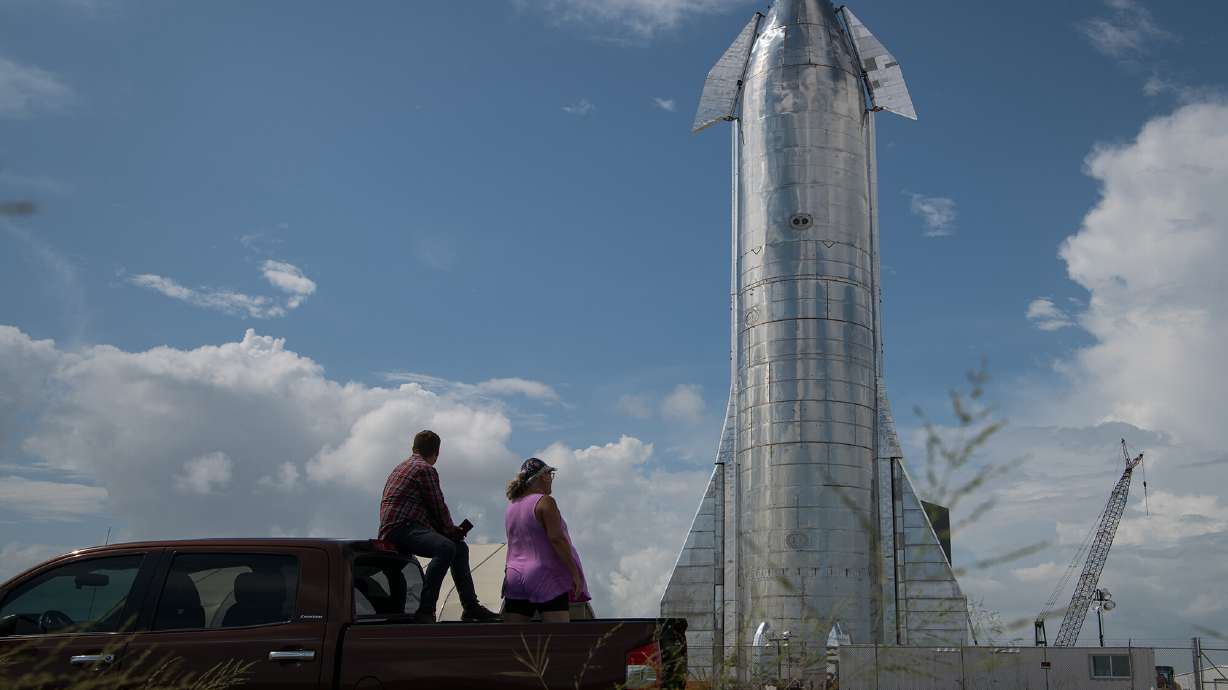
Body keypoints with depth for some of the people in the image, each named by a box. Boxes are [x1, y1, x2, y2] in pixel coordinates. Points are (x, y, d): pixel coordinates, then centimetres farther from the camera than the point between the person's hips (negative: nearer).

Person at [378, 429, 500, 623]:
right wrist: (450, 530, 10)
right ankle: (424, 610, -37)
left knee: (460, 547, 16)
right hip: (400, 528, -11)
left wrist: (450, 530, 17)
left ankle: (471, 607, 16)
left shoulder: (402, 467, 26)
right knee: (446, 547, -34)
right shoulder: (425, 469, -6)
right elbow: (438, 507, -7)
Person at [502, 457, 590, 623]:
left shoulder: (512, 506, 13)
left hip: (515, 577, 7)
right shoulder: (545, 502, -8)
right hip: (546, 578, -7)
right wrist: (575, 573, -12)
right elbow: (557, 539, -15)